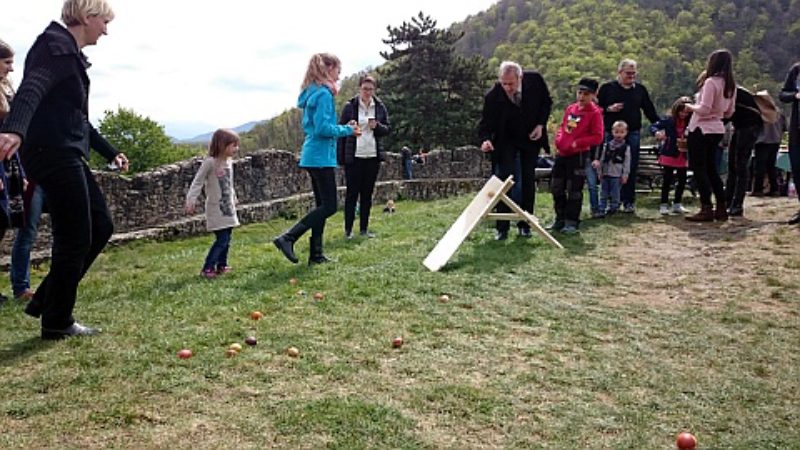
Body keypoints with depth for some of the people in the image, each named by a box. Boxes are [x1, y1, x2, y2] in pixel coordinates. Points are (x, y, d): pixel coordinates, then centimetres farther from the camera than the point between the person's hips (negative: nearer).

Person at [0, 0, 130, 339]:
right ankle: (57, 323, 10)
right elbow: (31, 89, -28)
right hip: (53, 154, -10)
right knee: (74, 239, -4)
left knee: (101, 227, 11)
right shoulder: (56, 45, -9)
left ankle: (45, 302, 19)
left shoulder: (72, 54, 22)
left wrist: (110, 152, 32)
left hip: (67, 155, 10)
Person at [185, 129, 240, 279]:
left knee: (226, 239, 11)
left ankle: (222, 266, 24)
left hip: (229, 208, 7)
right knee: (222, 239, -11)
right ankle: (207, 269, -4)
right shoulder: (210, 162, -16)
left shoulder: (229, 161, 6)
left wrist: (234, 199, 29)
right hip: (216, 209, -7)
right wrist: (191, 200, -22)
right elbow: (198, 182, -14)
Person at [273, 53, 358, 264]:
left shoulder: (311, 93, 16)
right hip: (321, 156, -10)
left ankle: (316, 254, 15)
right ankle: (287, 238, -10)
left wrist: (345, 127, 15)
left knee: (322, 205, 12)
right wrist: (347, 130, -7)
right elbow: (323, 128, -21)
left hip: (312, 155, 10)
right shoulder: (324, 94, -13)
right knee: (329, 206, -7)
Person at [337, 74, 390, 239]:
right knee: (352, 193, 0)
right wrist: (340, 156, -7)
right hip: (354, 157, -3)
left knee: (367, 194, 9)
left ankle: (364, 228, 17)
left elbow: (387, 129, 12)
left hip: (373, 156, 3)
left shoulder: (380, 107, 7)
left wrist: (377, 126, -11)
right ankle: (348, 229, 9)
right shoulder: (350, 106, -1)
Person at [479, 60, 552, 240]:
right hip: (506, 140, -2)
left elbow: (546, 101, -1)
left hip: (531, 137, 2)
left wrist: (540, 124, -12)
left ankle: (525, 224, 15)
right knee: (504, 179, -10)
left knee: (528, 180, 5)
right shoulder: (493, 96, -26)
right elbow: (485, 123, -21)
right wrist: (485, 139, -42)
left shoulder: (535, 80, -20)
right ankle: (502, 227, -4)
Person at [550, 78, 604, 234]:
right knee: (556, 188, 12)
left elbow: (597, 138, -11)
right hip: (562, 154, 7)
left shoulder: (595, 112, -8)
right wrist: (558, 139, 2)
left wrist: (577, 143, -16)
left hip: (578, 155, -7)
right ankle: (560, 220, 25)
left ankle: (572, 222, 8)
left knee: (574, 190, -2)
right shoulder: (570, 108, 11)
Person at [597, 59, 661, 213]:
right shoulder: (608, 88, 6)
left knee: (631, 168, -1)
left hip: (633, 133, 2)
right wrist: (609, 109, -12)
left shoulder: (640, 89, 14)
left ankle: (629, 201, 5)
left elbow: (650, 110, 16)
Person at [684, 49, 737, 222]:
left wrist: (690, 106, -3)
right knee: (711, 169, 16)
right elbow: (729, 112, 14)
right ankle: (721, 208, 17)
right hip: (717, 130, 8)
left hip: (701, 130, -8)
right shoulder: (731, 86, 9)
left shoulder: (711, 82, -16)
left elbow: (704, 109, -20)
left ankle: (707, 209, -3)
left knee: (699, 169, -1)